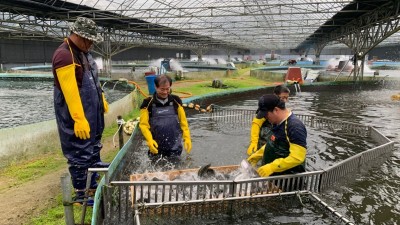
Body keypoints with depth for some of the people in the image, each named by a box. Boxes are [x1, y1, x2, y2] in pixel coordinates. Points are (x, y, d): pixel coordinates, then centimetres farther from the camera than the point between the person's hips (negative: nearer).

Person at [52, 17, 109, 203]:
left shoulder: (83, 52, 9)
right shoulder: (64, 55, -21)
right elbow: (70, 91, -28)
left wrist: (102, 100, 23)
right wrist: (79, 119, -30)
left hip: (93, 112, 10)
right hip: (77, 115, -10)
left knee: (94, 149, 21)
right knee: (79, 155, 1)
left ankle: (94, 185, 39)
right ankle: (80, 194, 16)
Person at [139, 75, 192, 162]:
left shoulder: (176, 101, -1)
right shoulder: (148, 103, -7)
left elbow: (183, 121, 4)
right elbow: (143, 124, -6)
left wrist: (187, 138, -3)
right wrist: (150, 140, -19)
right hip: (156, 147, 0)